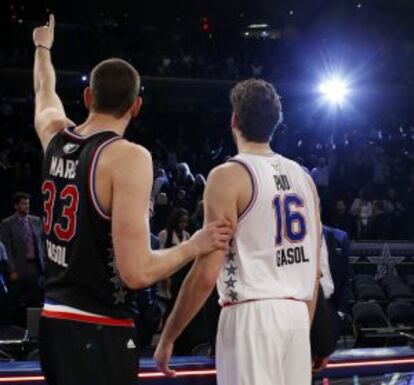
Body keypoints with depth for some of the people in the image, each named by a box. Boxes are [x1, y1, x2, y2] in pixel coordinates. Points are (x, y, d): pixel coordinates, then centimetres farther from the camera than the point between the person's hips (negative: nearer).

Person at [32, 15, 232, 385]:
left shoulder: (56, 137, 5)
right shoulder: (129, 157, -16)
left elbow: (45, 91, 32)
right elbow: (137, 271, -22)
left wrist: (43, 45, 51)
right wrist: (194, 245, -6)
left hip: (53, 321, 8)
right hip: (99, 332, -8)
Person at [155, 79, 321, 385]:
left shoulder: (230, 176, -9)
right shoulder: (303, 177, 12)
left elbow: (207, 274, -13)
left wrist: (168, 337, -5)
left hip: (251, 315, -7)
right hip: (296, 314, 7)